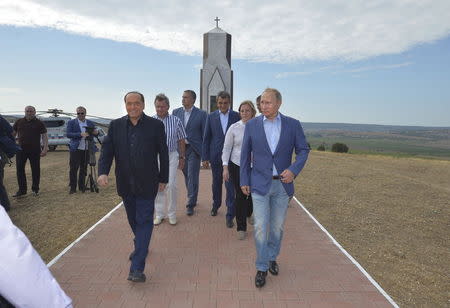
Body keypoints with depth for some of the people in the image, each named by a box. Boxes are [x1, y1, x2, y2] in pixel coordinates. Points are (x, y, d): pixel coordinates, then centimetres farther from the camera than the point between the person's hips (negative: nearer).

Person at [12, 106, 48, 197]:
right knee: (20, 169, 3)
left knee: (35, 170, 3)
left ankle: (35, 189, 16)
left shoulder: (39, 123, 0)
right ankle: (22, 190, 14)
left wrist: (45, 149, -13)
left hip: (35, 150, -3)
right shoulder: (19, 122, 8)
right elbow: (13, 134, 14)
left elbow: (44, 136, -3)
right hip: (21, 149, 3)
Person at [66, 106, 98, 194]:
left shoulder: (90, 123, 10)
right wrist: (80, 134, -25)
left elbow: (95, 134, 9)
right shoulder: (71, 122, 0)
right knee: (73, 169, -1)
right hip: (75, 149, -3)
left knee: (84, 169, 9)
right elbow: (68, 134, -11)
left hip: (87, 150, 3)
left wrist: (96, 132, -16)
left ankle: (82, 186, 19)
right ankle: (72, 187, 8)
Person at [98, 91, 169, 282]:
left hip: (147, 184, -3)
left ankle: (137, 268, 1)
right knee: (133, 220, 19)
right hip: (125, 184, 4)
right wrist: (103, 172, -16)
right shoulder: (116, 125, 3)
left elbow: (163, 154, -1)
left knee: (144, 221, -3)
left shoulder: (156, 125, -5)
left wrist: (163, 179, 1)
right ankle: (141, 246, 45)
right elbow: (107, 150, 0)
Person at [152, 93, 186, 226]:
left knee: (171, 185, -3)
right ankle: (159, 214, 23)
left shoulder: (176, 121, -3)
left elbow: (181, 141, 4)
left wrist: (181, 157, 5)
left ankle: (172, 214, 15)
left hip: (171, 156, -1)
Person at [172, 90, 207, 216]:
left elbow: (205, 134, -2)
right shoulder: (176, 112, 6)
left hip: (194, 149, -3)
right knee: (186, 175, 13)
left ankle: (191, 204, 7)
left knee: (192, 177, -3)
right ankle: (192, 198, 30)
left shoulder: (201, 114, -3)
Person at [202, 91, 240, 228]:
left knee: (230, 185, -4)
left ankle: (230, 215, 4)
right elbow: (206, 138, 4)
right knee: (216, 182, 17)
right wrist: (205, 157, 1)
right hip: (215, 156, 2)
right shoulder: (211, 116, 3)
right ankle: (216, 205, 39)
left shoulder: (236, 116, -1)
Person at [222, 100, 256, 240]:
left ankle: (249, 213, 41)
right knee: (240, 195, 1)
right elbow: (226, 148, 2)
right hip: (237, 165, -1)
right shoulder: (234, 128, -2)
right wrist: (225, 167, -4)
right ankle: (241, 227, 17)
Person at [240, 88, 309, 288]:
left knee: (277, 226, 14)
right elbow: (245, 155, 3)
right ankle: (262, 267, 16)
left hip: (282, 184, 1)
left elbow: (303, 149, 2)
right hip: (260, 184, -1)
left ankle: (272, 258, 38)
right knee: (260, 228, -2)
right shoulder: (252, 125, -2)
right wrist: (244, 181, 2)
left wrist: (294, 170, -16)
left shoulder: (293, 125, -2)